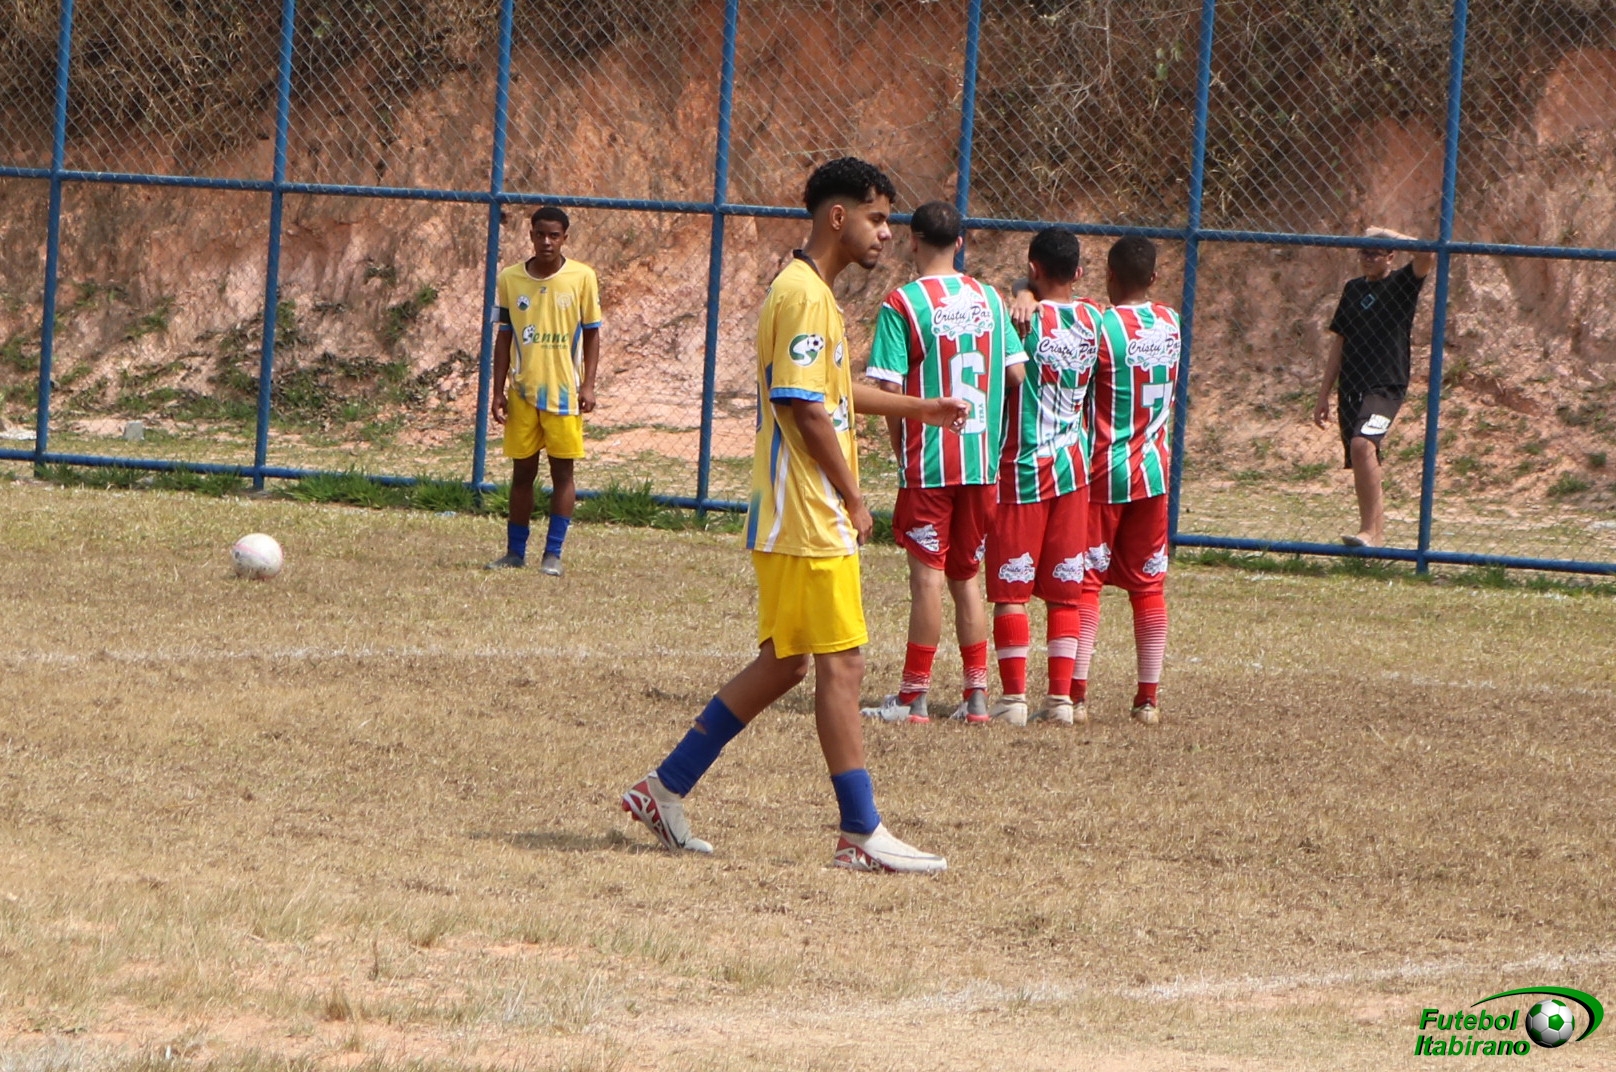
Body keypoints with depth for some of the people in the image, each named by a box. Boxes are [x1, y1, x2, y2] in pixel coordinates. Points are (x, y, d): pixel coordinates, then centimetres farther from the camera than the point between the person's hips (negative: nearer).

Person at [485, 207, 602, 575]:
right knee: (522, 471, 7)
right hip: (522, 390, 2)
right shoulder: (510, 279, 3)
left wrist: (587, 386, -6)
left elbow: (591, 334, 2)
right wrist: (498, 391, 5)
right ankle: (515, 551, 13)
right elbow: (504, 337, 9)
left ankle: (553, 553, 2)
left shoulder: (582, 277, -2)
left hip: (564, 390, -2)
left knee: (562, 469, -1)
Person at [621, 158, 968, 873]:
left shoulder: (813, 292, 17)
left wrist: (917, 409, 35)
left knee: (784, 663, 14)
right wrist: (853, 501, -14)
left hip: (802, 519, 10)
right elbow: (806, 410, -21)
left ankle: (666, 788, 17)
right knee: (841, 665, -6)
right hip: (809, 519, -10)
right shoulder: (804, 295, -16)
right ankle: (862, 835, -3)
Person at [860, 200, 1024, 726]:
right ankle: (976, 695, 12)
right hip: (983, 460, 5)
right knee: (967, 576, 13)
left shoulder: (901, 304, -9)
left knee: (928, 573, -3)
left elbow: (888, 389, -12)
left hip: (929, 462, -5)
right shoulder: (989, 299, 7)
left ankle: (913, 697, -1)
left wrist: (901, 447, 2)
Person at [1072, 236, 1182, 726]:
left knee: (1085, 580, 0)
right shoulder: (1171, 324, 4)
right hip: (1153, 470, 5)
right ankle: (1148, 698, 8)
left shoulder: (1101, 327, -14)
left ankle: (1076, 691, -5)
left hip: (1103, 472, -5)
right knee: (1149, 585, 8)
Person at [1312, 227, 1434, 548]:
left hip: (1387, 386, -7)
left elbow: (1427, 256, -23)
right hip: (1351, 388, 7)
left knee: (1362, 444, -27)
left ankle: (1369, 530, -27)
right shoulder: (1353, 289, 16)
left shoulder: (1401, 283, -1)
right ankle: (1375, 530, 19)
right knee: (1360, 461, 7)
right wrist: (1323, 396, 20)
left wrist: (1388, 234, -12)